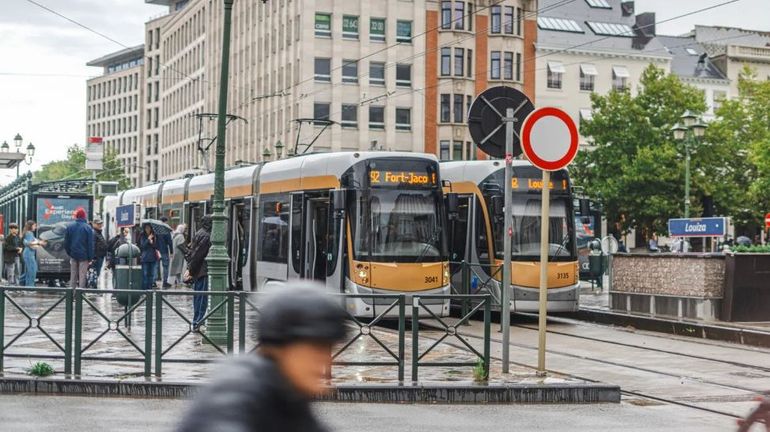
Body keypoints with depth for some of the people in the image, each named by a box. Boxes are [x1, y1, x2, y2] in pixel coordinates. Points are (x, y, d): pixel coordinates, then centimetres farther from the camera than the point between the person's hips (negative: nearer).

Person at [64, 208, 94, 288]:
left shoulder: (69, 227, 2)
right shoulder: (88, 228, -8)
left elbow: (66, 242, 6)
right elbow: (90, 245, -8)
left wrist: (69, 253, 15)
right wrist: (90, 258, -4)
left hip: (73, 255, 3)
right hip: (84, 256, -3)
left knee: (73, 276, 11)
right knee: (82, 276, -1)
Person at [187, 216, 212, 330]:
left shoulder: (198, 234, 14)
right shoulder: (206, 236, -15)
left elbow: (192, 252, 17)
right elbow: (197, 253, -18)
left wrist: (190, 268, 17)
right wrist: (190, 269, -16)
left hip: (196, 271, 10)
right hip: (202, 271, -10)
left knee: (197, 297, 14)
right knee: (202, 298, -6)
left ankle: (196, 322, 19)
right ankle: (197, 322, -6)